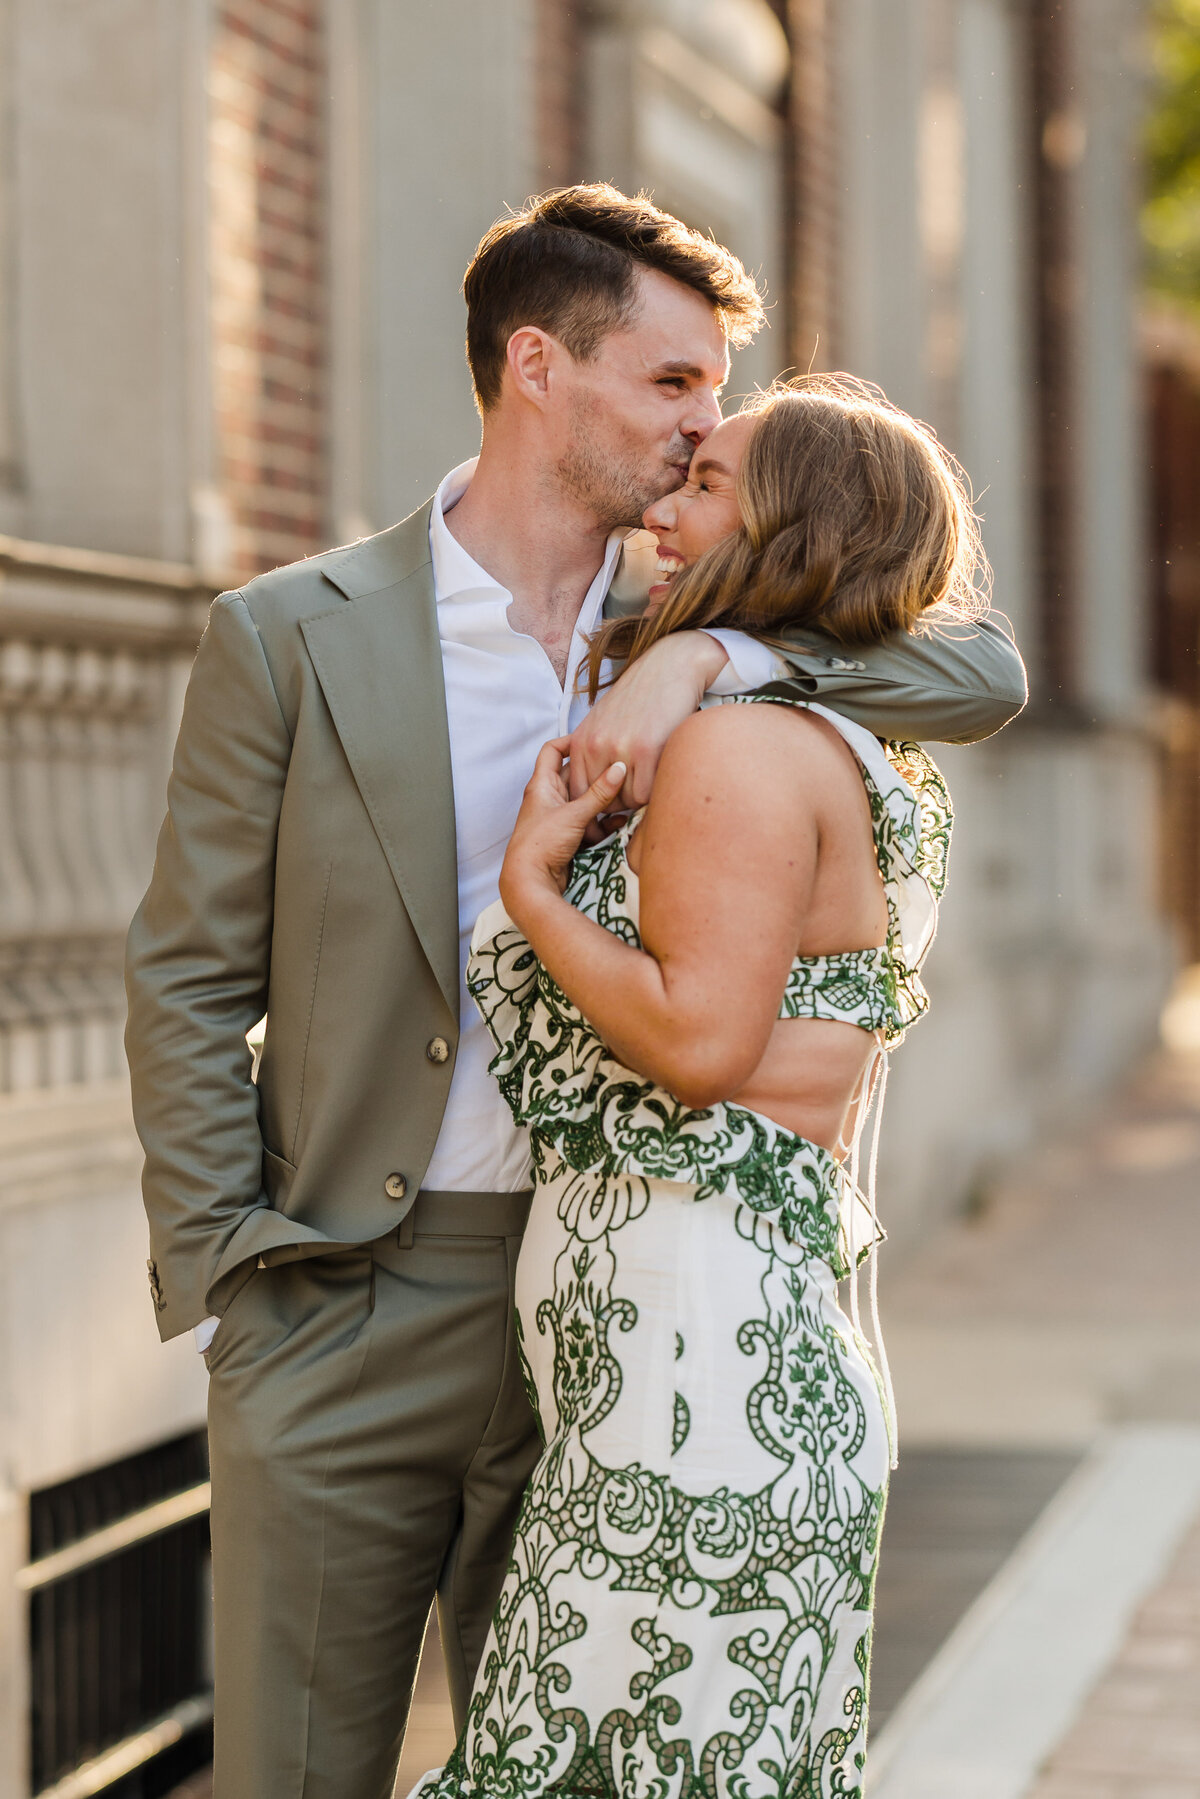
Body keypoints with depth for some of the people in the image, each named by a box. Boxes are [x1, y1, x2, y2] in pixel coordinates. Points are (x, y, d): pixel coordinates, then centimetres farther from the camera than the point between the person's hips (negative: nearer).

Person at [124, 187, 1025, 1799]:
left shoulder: (692, 631, 7)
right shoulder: (291, 637, -2)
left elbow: (987, 679, -2)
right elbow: (189, 984, 0)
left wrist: (708, 653, -15)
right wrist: (227, 1286, -7)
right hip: (348, 1307, -3)